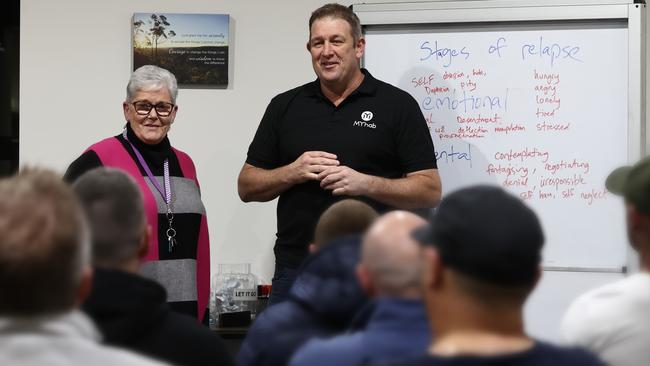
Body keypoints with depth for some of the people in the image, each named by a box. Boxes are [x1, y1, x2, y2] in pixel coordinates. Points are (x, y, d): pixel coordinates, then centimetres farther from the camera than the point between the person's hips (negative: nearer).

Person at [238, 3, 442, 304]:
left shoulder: (396, 105, 2)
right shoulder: (285, 106, 11)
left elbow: (430, 191, -3)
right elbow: (247, 187, 11)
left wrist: (366, 183, -18)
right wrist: (293, 172, -9)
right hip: (295, 272, 3)